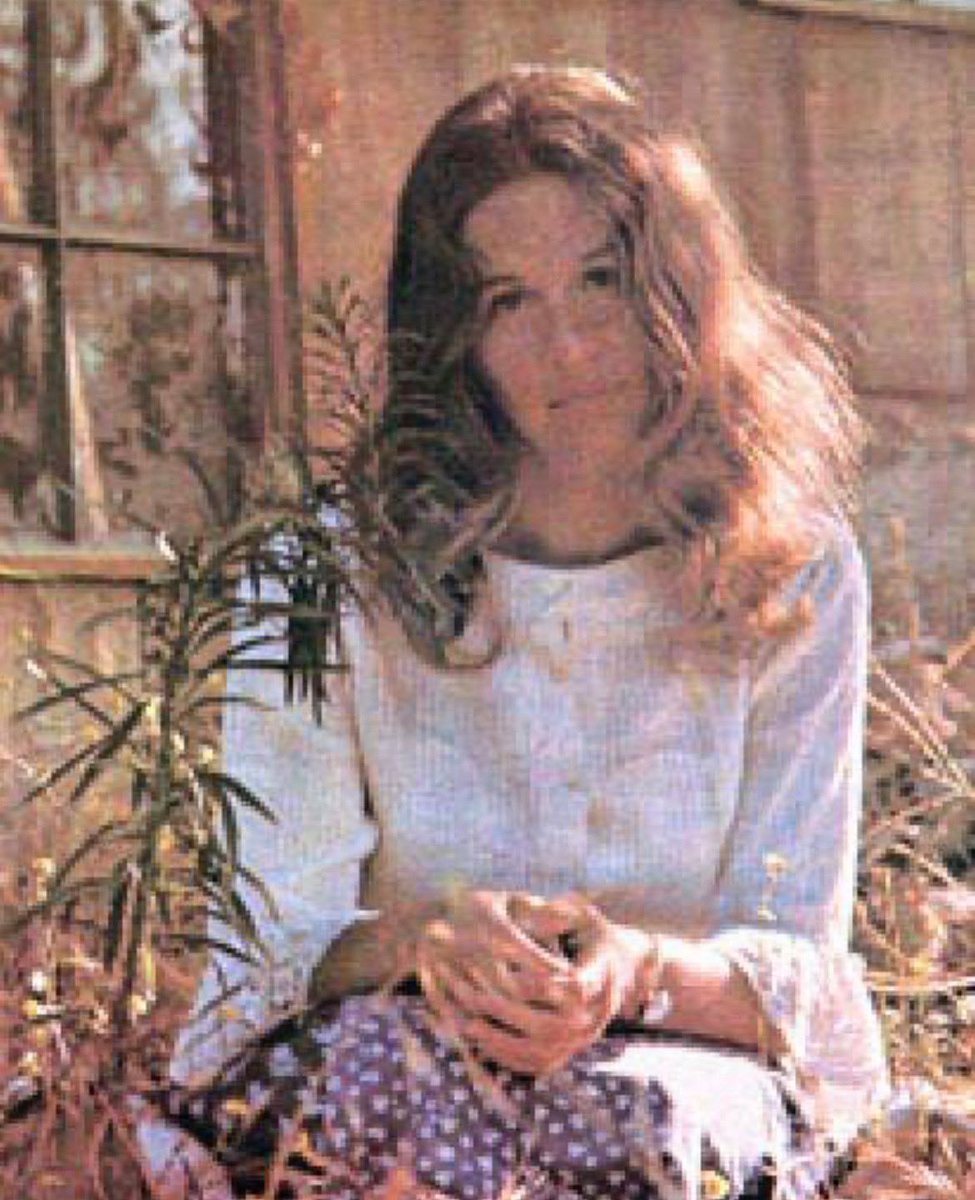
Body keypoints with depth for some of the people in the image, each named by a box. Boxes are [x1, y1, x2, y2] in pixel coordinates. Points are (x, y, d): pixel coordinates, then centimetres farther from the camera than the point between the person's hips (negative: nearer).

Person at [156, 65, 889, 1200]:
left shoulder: (795, 574, -2)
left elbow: (795, 972, -4)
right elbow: (267, 944, -6)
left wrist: (639, 972, -27)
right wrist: (422, 939, -30)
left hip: (683, 1069, 1)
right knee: (401, 1068, -37)